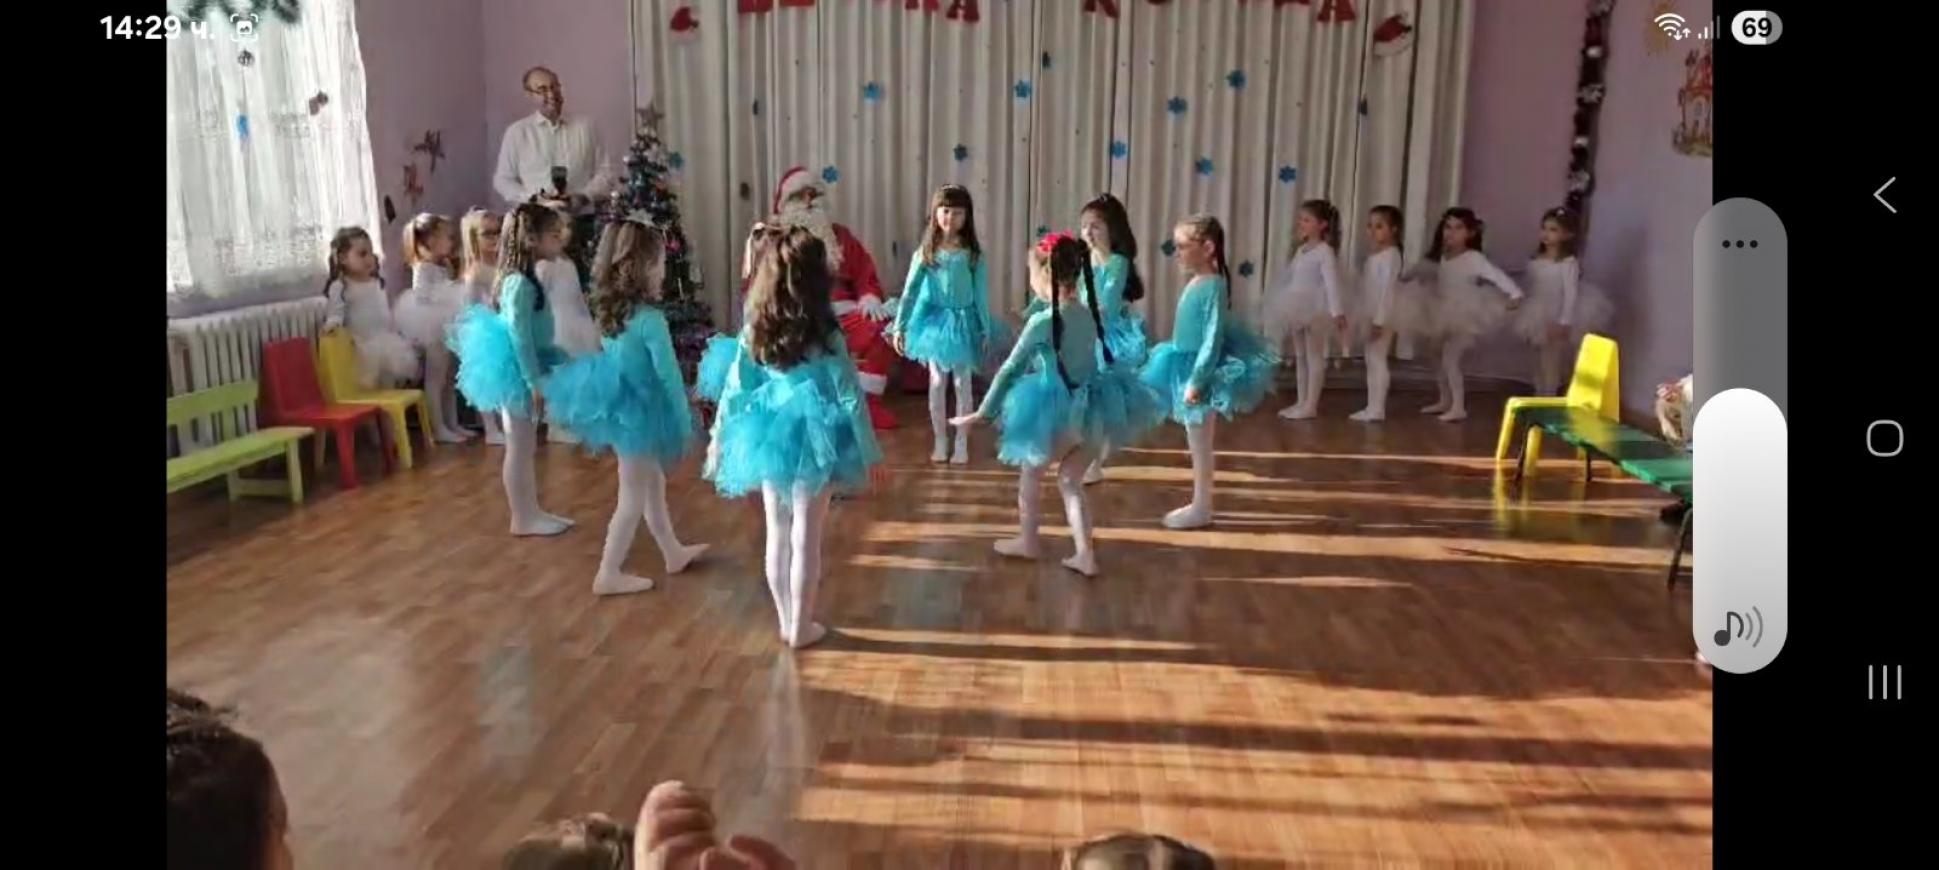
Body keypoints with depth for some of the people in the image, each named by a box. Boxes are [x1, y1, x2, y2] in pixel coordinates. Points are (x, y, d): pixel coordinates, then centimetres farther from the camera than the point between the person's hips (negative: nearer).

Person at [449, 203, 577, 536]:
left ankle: (532, 512, 26)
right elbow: (519, 335, -24)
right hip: (517, 371, -10)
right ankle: (523, 518, 11)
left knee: (526, 446, 16)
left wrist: (537, 376, 21)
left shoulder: (522, 279, 10)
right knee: (519, 448, 1)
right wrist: (535, 380, -23)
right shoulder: (520, 284, -21)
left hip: (522, 370, 10)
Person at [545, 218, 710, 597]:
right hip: (638, 410, -8)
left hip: (619, 404, 8)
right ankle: (609, 574, 14)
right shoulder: (650, 320, -25)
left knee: (653, 483, 23)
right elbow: (668, 374, -19)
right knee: (633, 498, 6)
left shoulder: (611, 310, -1)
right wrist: (684, 420, -7)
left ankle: (673, 552, 38)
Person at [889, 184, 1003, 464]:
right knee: (937, 383, 8)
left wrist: (986, 331, -5)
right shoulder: (924, 253, -6)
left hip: (964, 322, 0)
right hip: (935, 321, 0)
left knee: (963, 384, 7)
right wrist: (899, 326, -11)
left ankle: (962, 444, 17)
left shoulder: (973, 255, -6)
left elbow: (981, 296, -4)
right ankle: (940, 442, 20)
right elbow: (910, 291, -7)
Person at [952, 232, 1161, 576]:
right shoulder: (1090, 313, 2)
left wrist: (983, 413, -4)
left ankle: (1028, 541, 33)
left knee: (1030, 471, 19)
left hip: (1058, 412, -6)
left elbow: (1010, 370, -11)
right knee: (1070, 480, 17)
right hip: (1092, 410, 6)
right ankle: (1085, 554, 10)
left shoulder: (1042, 321, -17)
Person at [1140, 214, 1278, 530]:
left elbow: (1212, 339, -23)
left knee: (1200, 444, 3)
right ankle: (1199, 504, 27)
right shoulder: (1195, 283, 7)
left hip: (1201, 372, -9)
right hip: (1188, 368, 9)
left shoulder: (1213, 286, -20)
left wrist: (1196, 380, -25)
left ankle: (1201, 509, 14)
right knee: (1197, 444, 16)